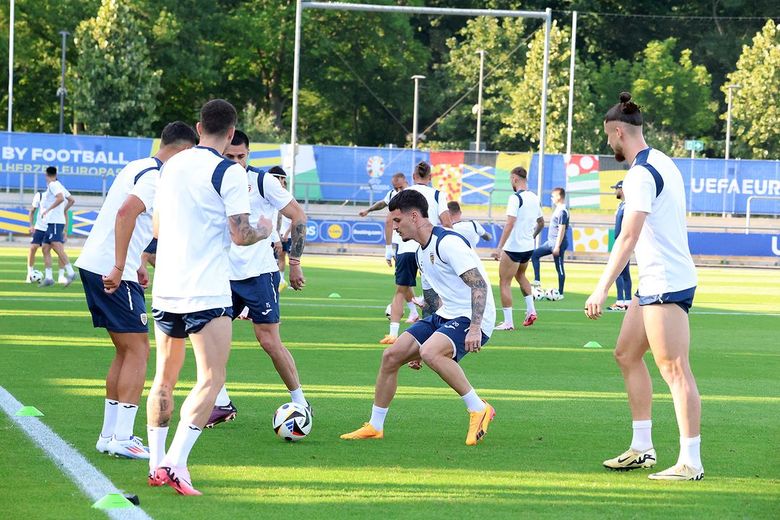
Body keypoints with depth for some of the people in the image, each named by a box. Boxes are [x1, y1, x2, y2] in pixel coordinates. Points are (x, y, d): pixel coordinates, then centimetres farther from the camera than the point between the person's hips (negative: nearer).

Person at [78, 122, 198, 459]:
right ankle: (121, 438, -7)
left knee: (125, 352, 16)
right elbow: (127, 212, -27)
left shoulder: (138, 168, 18)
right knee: (138, 350, -5)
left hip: (93, 265, 10)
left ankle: (109, 435, 18)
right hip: (111, 272, -10)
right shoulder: (156, 177, -12)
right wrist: (119, 267, -28)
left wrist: (136, 265, 25)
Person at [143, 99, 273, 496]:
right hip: (207, 291, -7)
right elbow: (240, 235, -13)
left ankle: (157, 464, 15)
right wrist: (263, 231, 9)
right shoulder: (228, 172, -9)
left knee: (165, 377, 15)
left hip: (165, 288, 7)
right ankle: (176, 463, -17)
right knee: (211, 379, -5)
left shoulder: (172, 166, 12)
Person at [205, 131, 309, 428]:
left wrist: (294, 262, -7)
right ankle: (222, 404, 9)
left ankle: (300, 402, 6)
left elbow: (298, 216, -4)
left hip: (259, 273, -5)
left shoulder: (262, 181, -8)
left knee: (269, 341, -8)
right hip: (225, 275, 5)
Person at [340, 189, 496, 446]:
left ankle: (479, 410, -19)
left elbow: (479, 284, -22)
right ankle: (375, 427, 14)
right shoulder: (422, 251, 15)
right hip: (444, 317, 10)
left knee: (430, 353, -35)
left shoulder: (447, 242, -17)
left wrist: (475, 328, -32)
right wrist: (420, 345, 27)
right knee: (391, 355, 2)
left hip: (472, 319, -10)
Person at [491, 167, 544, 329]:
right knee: (520, 275, 31)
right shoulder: (534, 198, 7)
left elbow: (510, 223, -25)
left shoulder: (515, 198, -17)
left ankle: (508, 322, -2)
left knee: (504, 283, 0)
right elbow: (541, 223, 19)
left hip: (513, 248, -8)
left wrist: (499, 248, -26)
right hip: (529, 247, 8)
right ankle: (531, 310, 22)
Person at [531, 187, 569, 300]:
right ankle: (537, 281, 9)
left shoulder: (562, 211, -17)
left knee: (559, 268, -2)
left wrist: (557, 246, -22)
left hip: (557, 243, -10)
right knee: (535, 254, 10)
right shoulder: (558, 209, 13)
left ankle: (560, 293, 5)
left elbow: (562, 229, -21)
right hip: (551, 242, 10)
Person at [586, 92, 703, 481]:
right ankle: (642, 448, 20)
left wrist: (602, 289, -25)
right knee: (627, 354, 16)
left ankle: (690, 462, -10)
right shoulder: (661, 164, 13)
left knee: (675, 369, -10)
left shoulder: (641, 174, -17)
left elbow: (628, 237, -24)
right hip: (654, 283, 11)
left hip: (666, 284, -11)